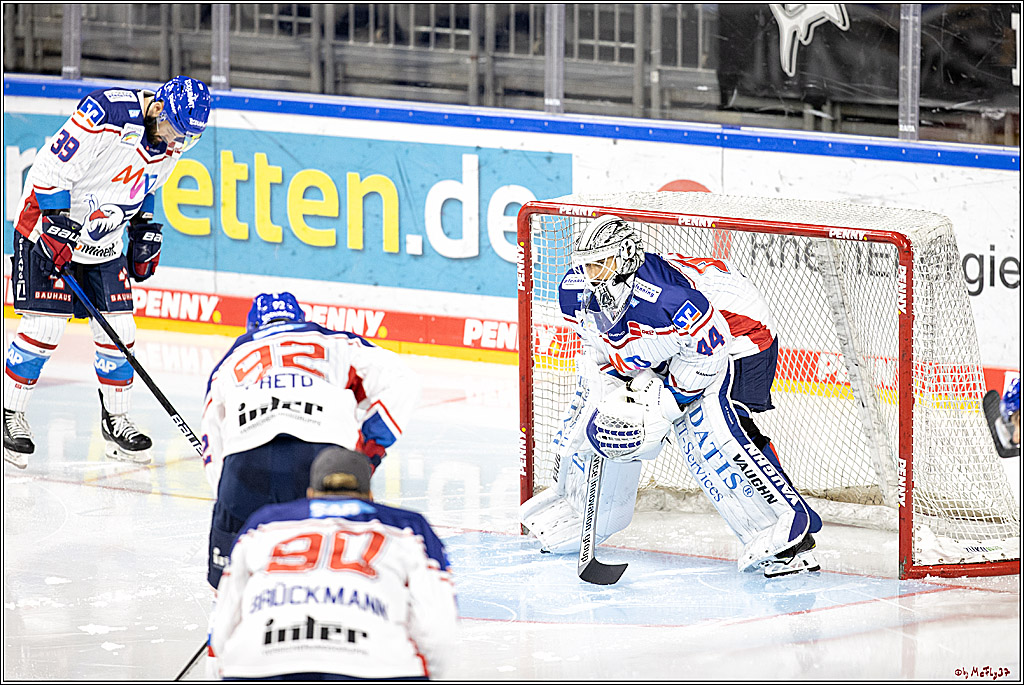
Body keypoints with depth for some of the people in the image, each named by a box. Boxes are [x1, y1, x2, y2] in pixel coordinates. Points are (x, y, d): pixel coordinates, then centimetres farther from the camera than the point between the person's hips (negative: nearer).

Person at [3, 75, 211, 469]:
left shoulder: (170, 141, -3)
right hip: (48, 225, -7)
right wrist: (58, 227, -25)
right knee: (44, 326, -11)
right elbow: (52, 168, -24)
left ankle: (116, 419, 17)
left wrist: (145, 234, 15)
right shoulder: (107, 114, -27)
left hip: (103, 241, 7)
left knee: (118, 330, 2)